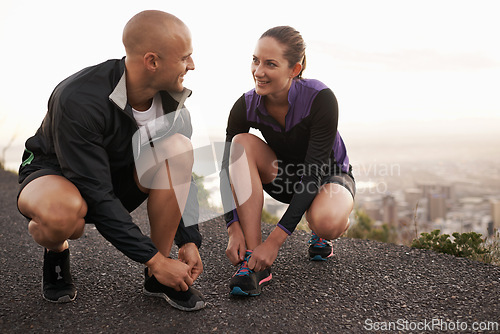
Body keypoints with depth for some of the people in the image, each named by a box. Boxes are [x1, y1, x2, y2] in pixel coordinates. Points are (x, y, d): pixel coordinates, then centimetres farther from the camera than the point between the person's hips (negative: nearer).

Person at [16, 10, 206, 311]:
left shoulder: (170, 97, -15)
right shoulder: (76, 100, -32)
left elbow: (180, 170, -5)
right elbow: (96, 196, -31)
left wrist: (189, 241, -13)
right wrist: (154, 259, -30)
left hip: (121, 178, 5)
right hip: (56, 173, -4)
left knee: (177, 147, -26)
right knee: (63, 212, -42)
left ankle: (158, 279, -15)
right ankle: (56, 252, 0)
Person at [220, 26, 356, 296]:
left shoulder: (321, 99, -30)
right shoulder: (246, 106, -19)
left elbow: (314, 172, -33)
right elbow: (228, 168, -17)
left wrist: (275, 240, -37)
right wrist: (234, 230, -31)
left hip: (329, 175, -3)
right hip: (285, 177, 3)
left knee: (327, 222, -38)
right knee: (243, 143, -27)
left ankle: (319, 233, 5)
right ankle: (254, 260, -28)